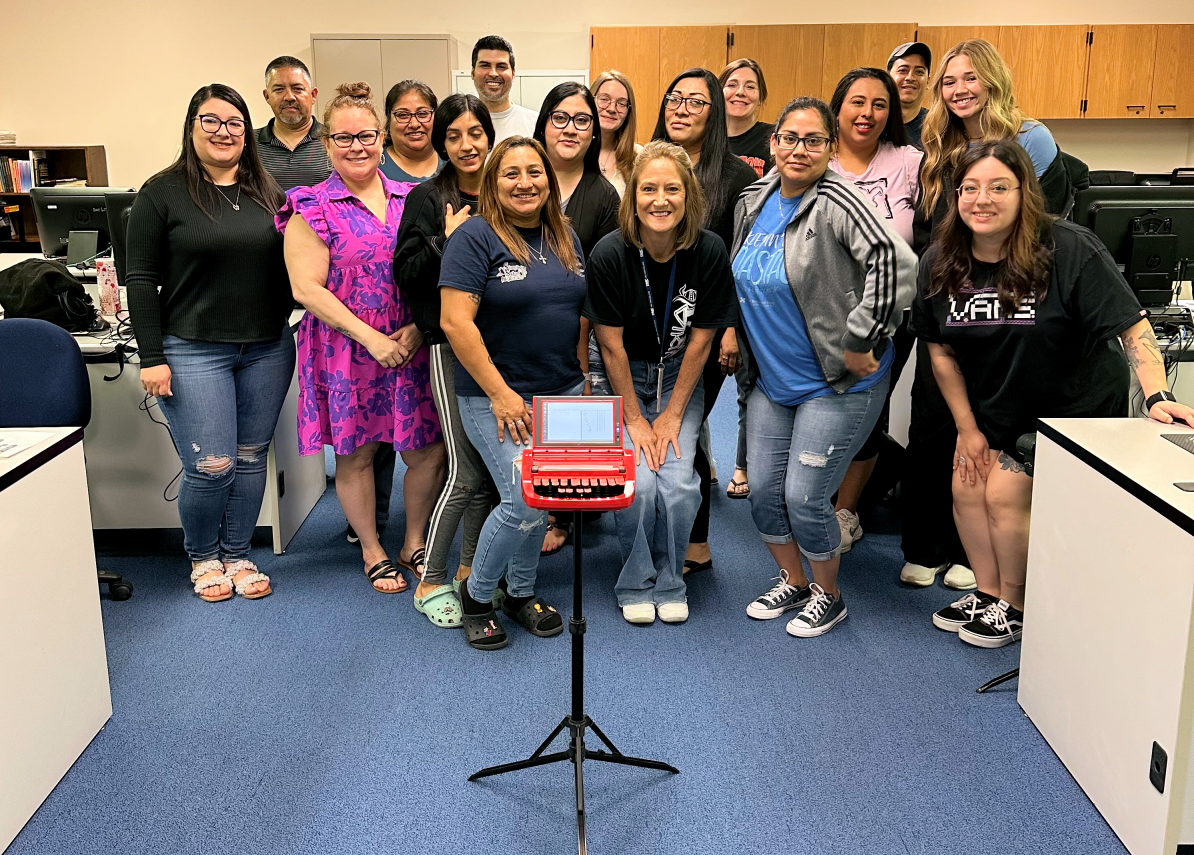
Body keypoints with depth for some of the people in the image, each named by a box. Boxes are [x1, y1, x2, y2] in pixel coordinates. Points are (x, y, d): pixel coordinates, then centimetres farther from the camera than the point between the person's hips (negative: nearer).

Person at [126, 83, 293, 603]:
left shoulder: (267, 193, 9)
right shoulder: (163, 193, -3)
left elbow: (289, 268, 16)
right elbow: (141, 280, -5)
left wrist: (297, 330, 7)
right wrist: (151, 357, -10)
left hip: (267, 350, 4)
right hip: (193, 351, -4)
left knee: (251, 458, 9)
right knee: (211, 466, -5)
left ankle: (238, 556, 25)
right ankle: (203, 558, 20)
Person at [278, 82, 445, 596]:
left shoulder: (411, 200, 8)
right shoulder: (312, 208, -3)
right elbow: (307, 288, -10)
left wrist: (415, 331, -8)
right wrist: (371, 339, -16)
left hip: (412, 347, 3)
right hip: (346, 350, -3)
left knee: (429, 451, 3)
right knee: (355, 454, 7)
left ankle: (414, 543, 26)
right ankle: (373, 551, 28)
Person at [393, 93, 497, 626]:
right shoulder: (428, 198, -2)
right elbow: (406, 273, -7)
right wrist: (446, 239, -18)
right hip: (452, 346, -5)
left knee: (493, 463, 10)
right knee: (466, 470, -7)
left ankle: (470, 568, 26)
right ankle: (430, 581, 9)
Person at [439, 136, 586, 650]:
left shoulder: (565, 238, 11)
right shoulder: (476, 237, -10)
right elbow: (455, 322, -17)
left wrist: (583, 379, 11)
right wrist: (500, 392, -19)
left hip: (562, 394, 6)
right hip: (496, 397, -6)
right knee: (525, 500, -13)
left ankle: (520, 592, 32)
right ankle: (476, 595, 12)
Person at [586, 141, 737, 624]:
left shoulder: (709, 253, -14)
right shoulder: (610, 254, -19)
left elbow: (701, 341, -8)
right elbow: (611, 345, -13)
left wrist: (672, 415, -8)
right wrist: (634, 419, -11)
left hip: (679, 379, 2)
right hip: (621, 381, -1)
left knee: (679, 484, -14)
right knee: (638, 482, -17)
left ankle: (669, 583, 11)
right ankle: (636, 585, 8)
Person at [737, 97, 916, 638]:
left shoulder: (834, 202, -17)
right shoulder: (753, 202, 6)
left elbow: (896, 262, -30)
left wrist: (861, 342, -25)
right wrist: (735, 339, 14)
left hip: (838, 385, -7)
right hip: (771, 380, 7)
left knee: (804, 499, -2)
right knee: (763, 491, 10)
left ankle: (828, 596, 24)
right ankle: (792, 583, 35)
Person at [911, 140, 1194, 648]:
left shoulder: (1070, 250, -25)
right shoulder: (940, 263, -8)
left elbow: (1133, 327, -23)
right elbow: (941, 350, 0)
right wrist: (967, 429, 1)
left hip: (1072, 406, -5)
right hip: (993, 407, 6)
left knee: (1005, 495, -8)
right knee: (967, 490, 3)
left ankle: (1013, 607, 15)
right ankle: (986, 595, 26)